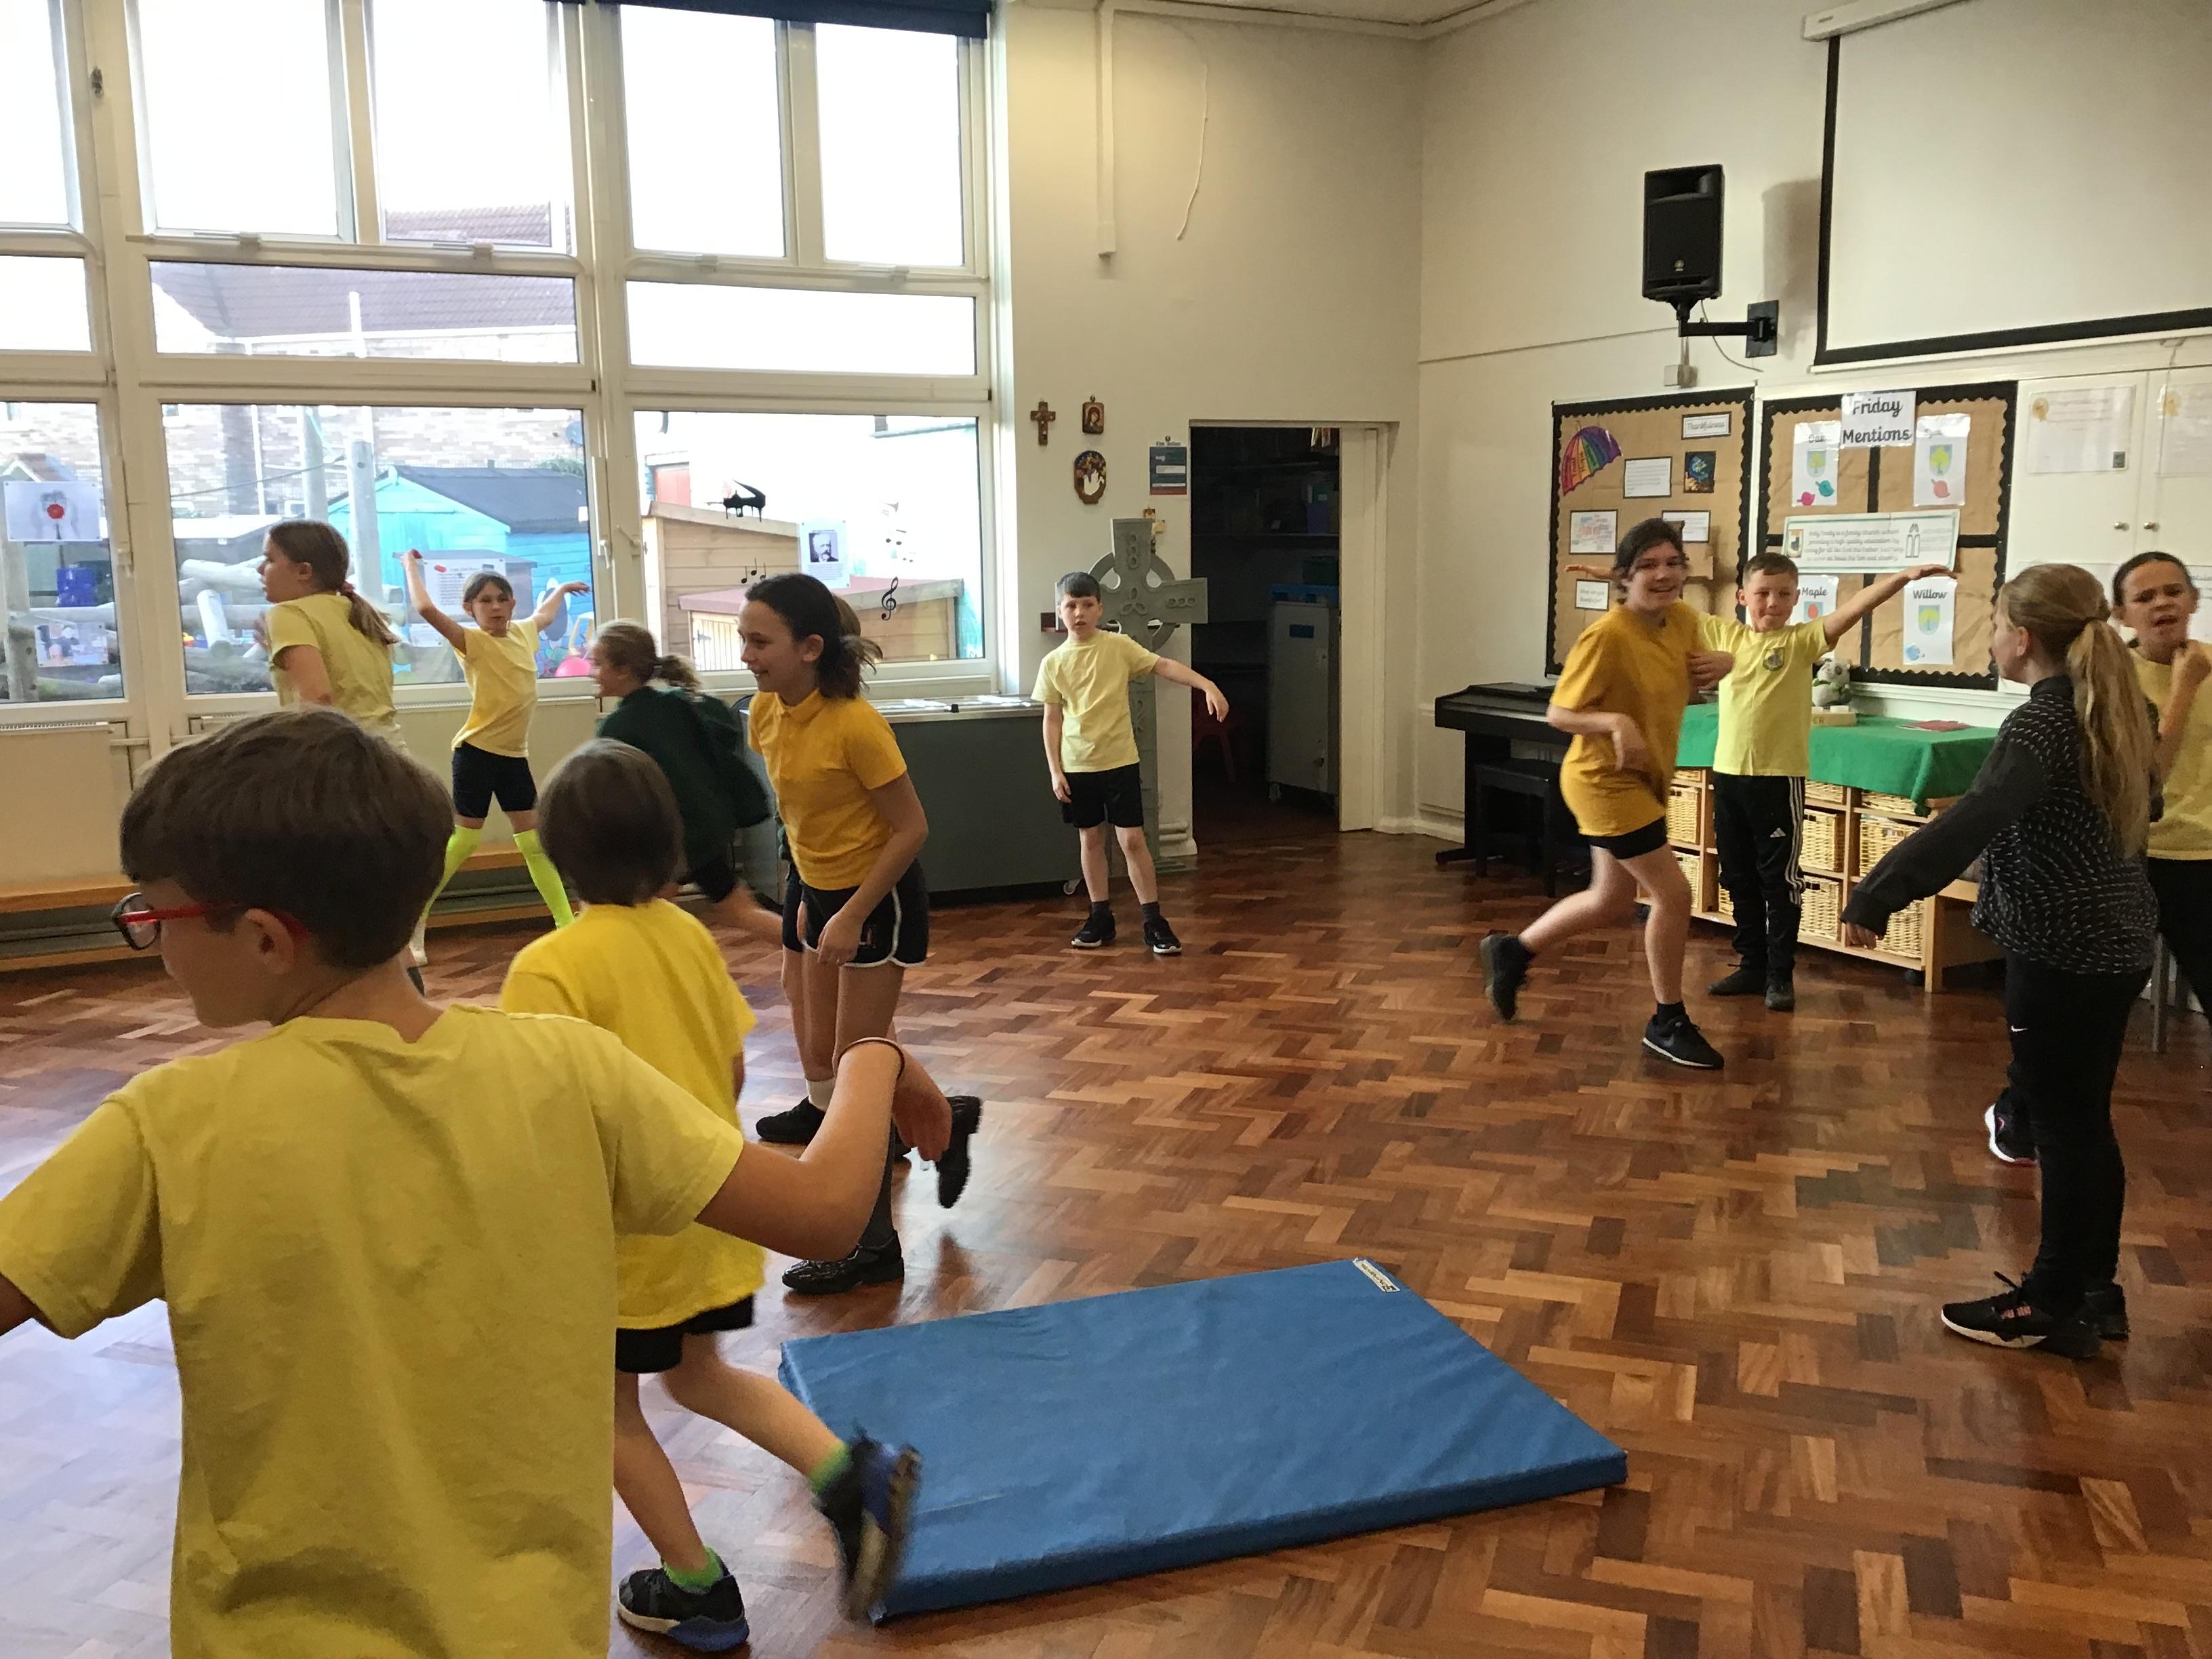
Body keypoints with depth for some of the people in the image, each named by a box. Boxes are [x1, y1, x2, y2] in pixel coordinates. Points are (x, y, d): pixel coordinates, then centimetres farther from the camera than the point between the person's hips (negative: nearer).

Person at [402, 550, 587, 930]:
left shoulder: (523, 632, 9)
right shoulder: (472, 641, -10)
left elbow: (544, 614, 34)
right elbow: (425, 608, -26)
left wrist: (562, 589, 49)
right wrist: (412, 564, -12)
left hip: (515, 754, 6)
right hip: (476, 751, -6)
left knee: (535, 839, 8)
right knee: (463, 840, -4)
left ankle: (565, 922, 11)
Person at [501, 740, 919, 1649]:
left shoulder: (550, 967, -21)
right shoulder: (691, 935, -1)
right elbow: (734, 1069, 6)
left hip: (625, 1224, -6)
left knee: (612, 1407, 16)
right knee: (698, 1373, 26)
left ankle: (698, 1592, 28)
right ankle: (851, 1471, 9)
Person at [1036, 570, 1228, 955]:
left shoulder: (1119, 646, -5)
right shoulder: (1053, 663, 1)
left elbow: (1164, 666, -10)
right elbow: (1053, 719, 4)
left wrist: (1207, 685, -24)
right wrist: (1055, 770, -1)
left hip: (1119, 762, -2)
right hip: (1077, 767, 2)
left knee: (1132, 839, -3)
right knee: (1091, 840, 12)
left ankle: (1154, 921, 4)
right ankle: (1101, 917, 23)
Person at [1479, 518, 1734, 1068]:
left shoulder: (1684, 619, -1)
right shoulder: (1608, 637, -24)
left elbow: (1685, 685, 16)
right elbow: (1559, 713, -20)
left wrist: (1722, 665, -6)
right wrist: (1615, 722, -37)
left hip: (1643, 779, 9)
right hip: (1606, 781, -9)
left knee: (1612, 902, 18)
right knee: (1673, 894, -6)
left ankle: (1511, 950, 37)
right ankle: (1668, 1023, 11)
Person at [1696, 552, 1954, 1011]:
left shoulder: (1802, 640, -4)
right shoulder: (1725, 634, 6)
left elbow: (1850, 611, -17)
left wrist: (1903, 577, -30)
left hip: (1780, 778, -4)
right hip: (1729, 773, 4)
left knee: (1780, 879, 4)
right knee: (1739, 879, 14)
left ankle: (1780, 974, 13)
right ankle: (1752, 965, 26)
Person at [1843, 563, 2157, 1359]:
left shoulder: (2040, 723, -20)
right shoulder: (2113, 708, 8)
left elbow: (1966, 825, -33)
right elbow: (2140, 808, 25)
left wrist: (1875, 897, -35)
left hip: (2064, 951, -9)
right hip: (2116, 940, 9)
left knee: (2060, 1122, 0)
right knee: (2083, 1118, 17)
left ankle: (2053, 1306, 11)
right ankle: (2094, 1289, 27)